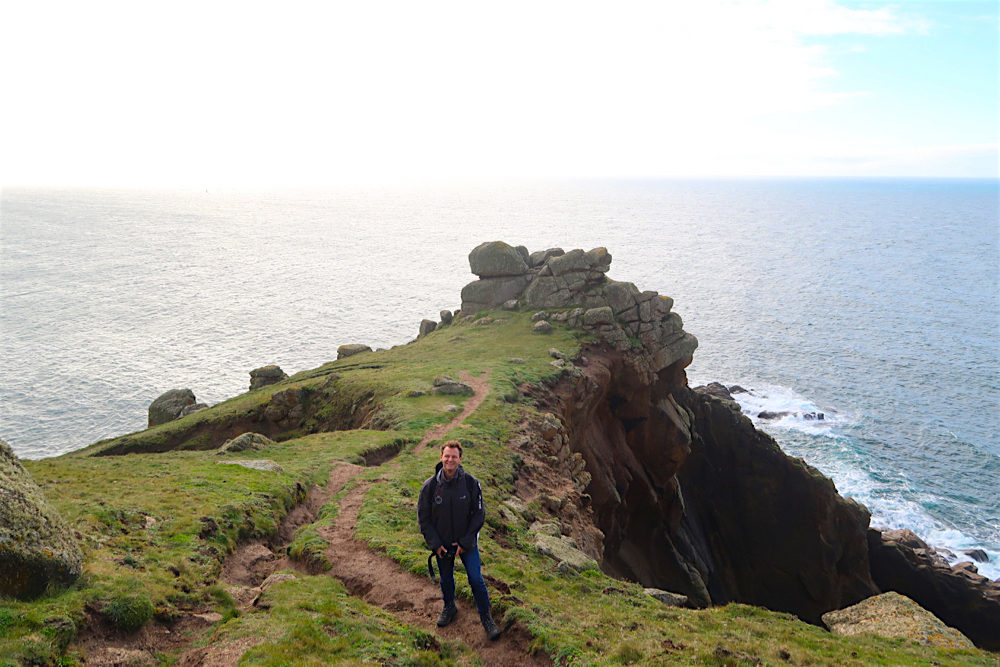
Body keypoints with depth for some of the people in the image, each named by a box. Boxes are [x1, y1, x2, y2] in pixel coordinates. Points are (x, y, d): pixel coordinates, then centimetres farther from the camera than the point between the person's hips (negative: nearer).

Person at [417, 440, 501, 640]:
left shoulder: (471, 483, -15)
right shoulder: (430, 486, -13)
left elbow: (479, 514, -8)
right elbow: (423, 517, -4)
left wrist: (466, 542, -12)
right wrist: (435, 544, -9)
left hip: (467, 543, -1)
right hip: (442, 544, 1)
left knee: (476, 580, 1)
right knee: (446, 579, 19)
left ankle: (486, 617, 21)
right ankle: (449, 608, 46)